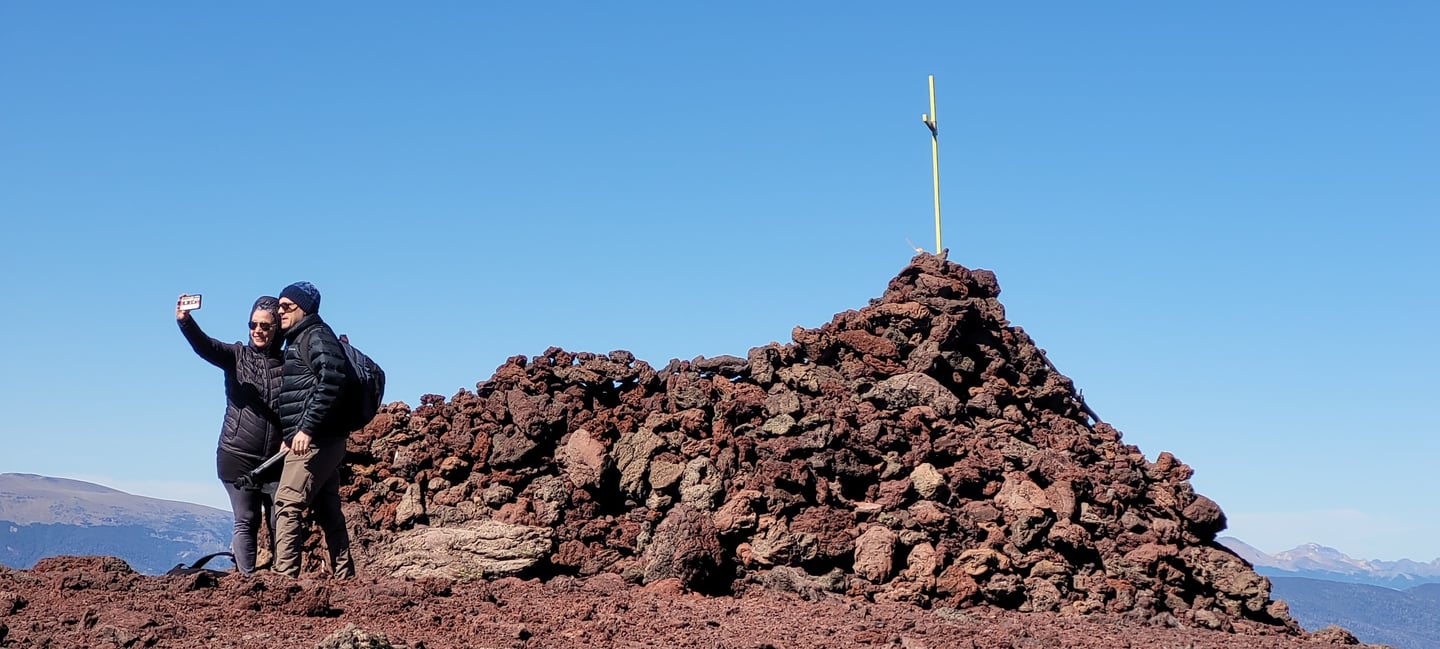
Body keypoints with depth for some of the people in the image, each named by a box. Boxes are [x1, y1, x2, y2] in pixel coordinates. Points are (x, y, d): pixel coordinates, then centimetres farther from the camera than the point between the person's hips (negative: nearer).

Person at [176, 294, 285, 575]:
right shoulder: (237, 355, 2)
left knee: (280, 523, -1)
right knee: (246, 521, -1)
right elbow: (205, 346, -16)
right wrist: (185, 321, -34)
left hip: (275, 459, 1)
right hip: (238, 456, -1)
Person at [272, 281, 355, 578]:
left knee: (287, 504, -14)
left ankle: (285, 576, -18)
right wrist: (290, 436, 21)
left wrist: (306, 428, -27)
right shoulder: (298, 339, 23)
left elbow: (332, 380, -24)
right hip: (325, 440, 10)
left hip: (315, 439, -10)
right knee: (328, 511, 11)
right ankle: (344, 577, 14)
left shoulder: (316, 336, -8)